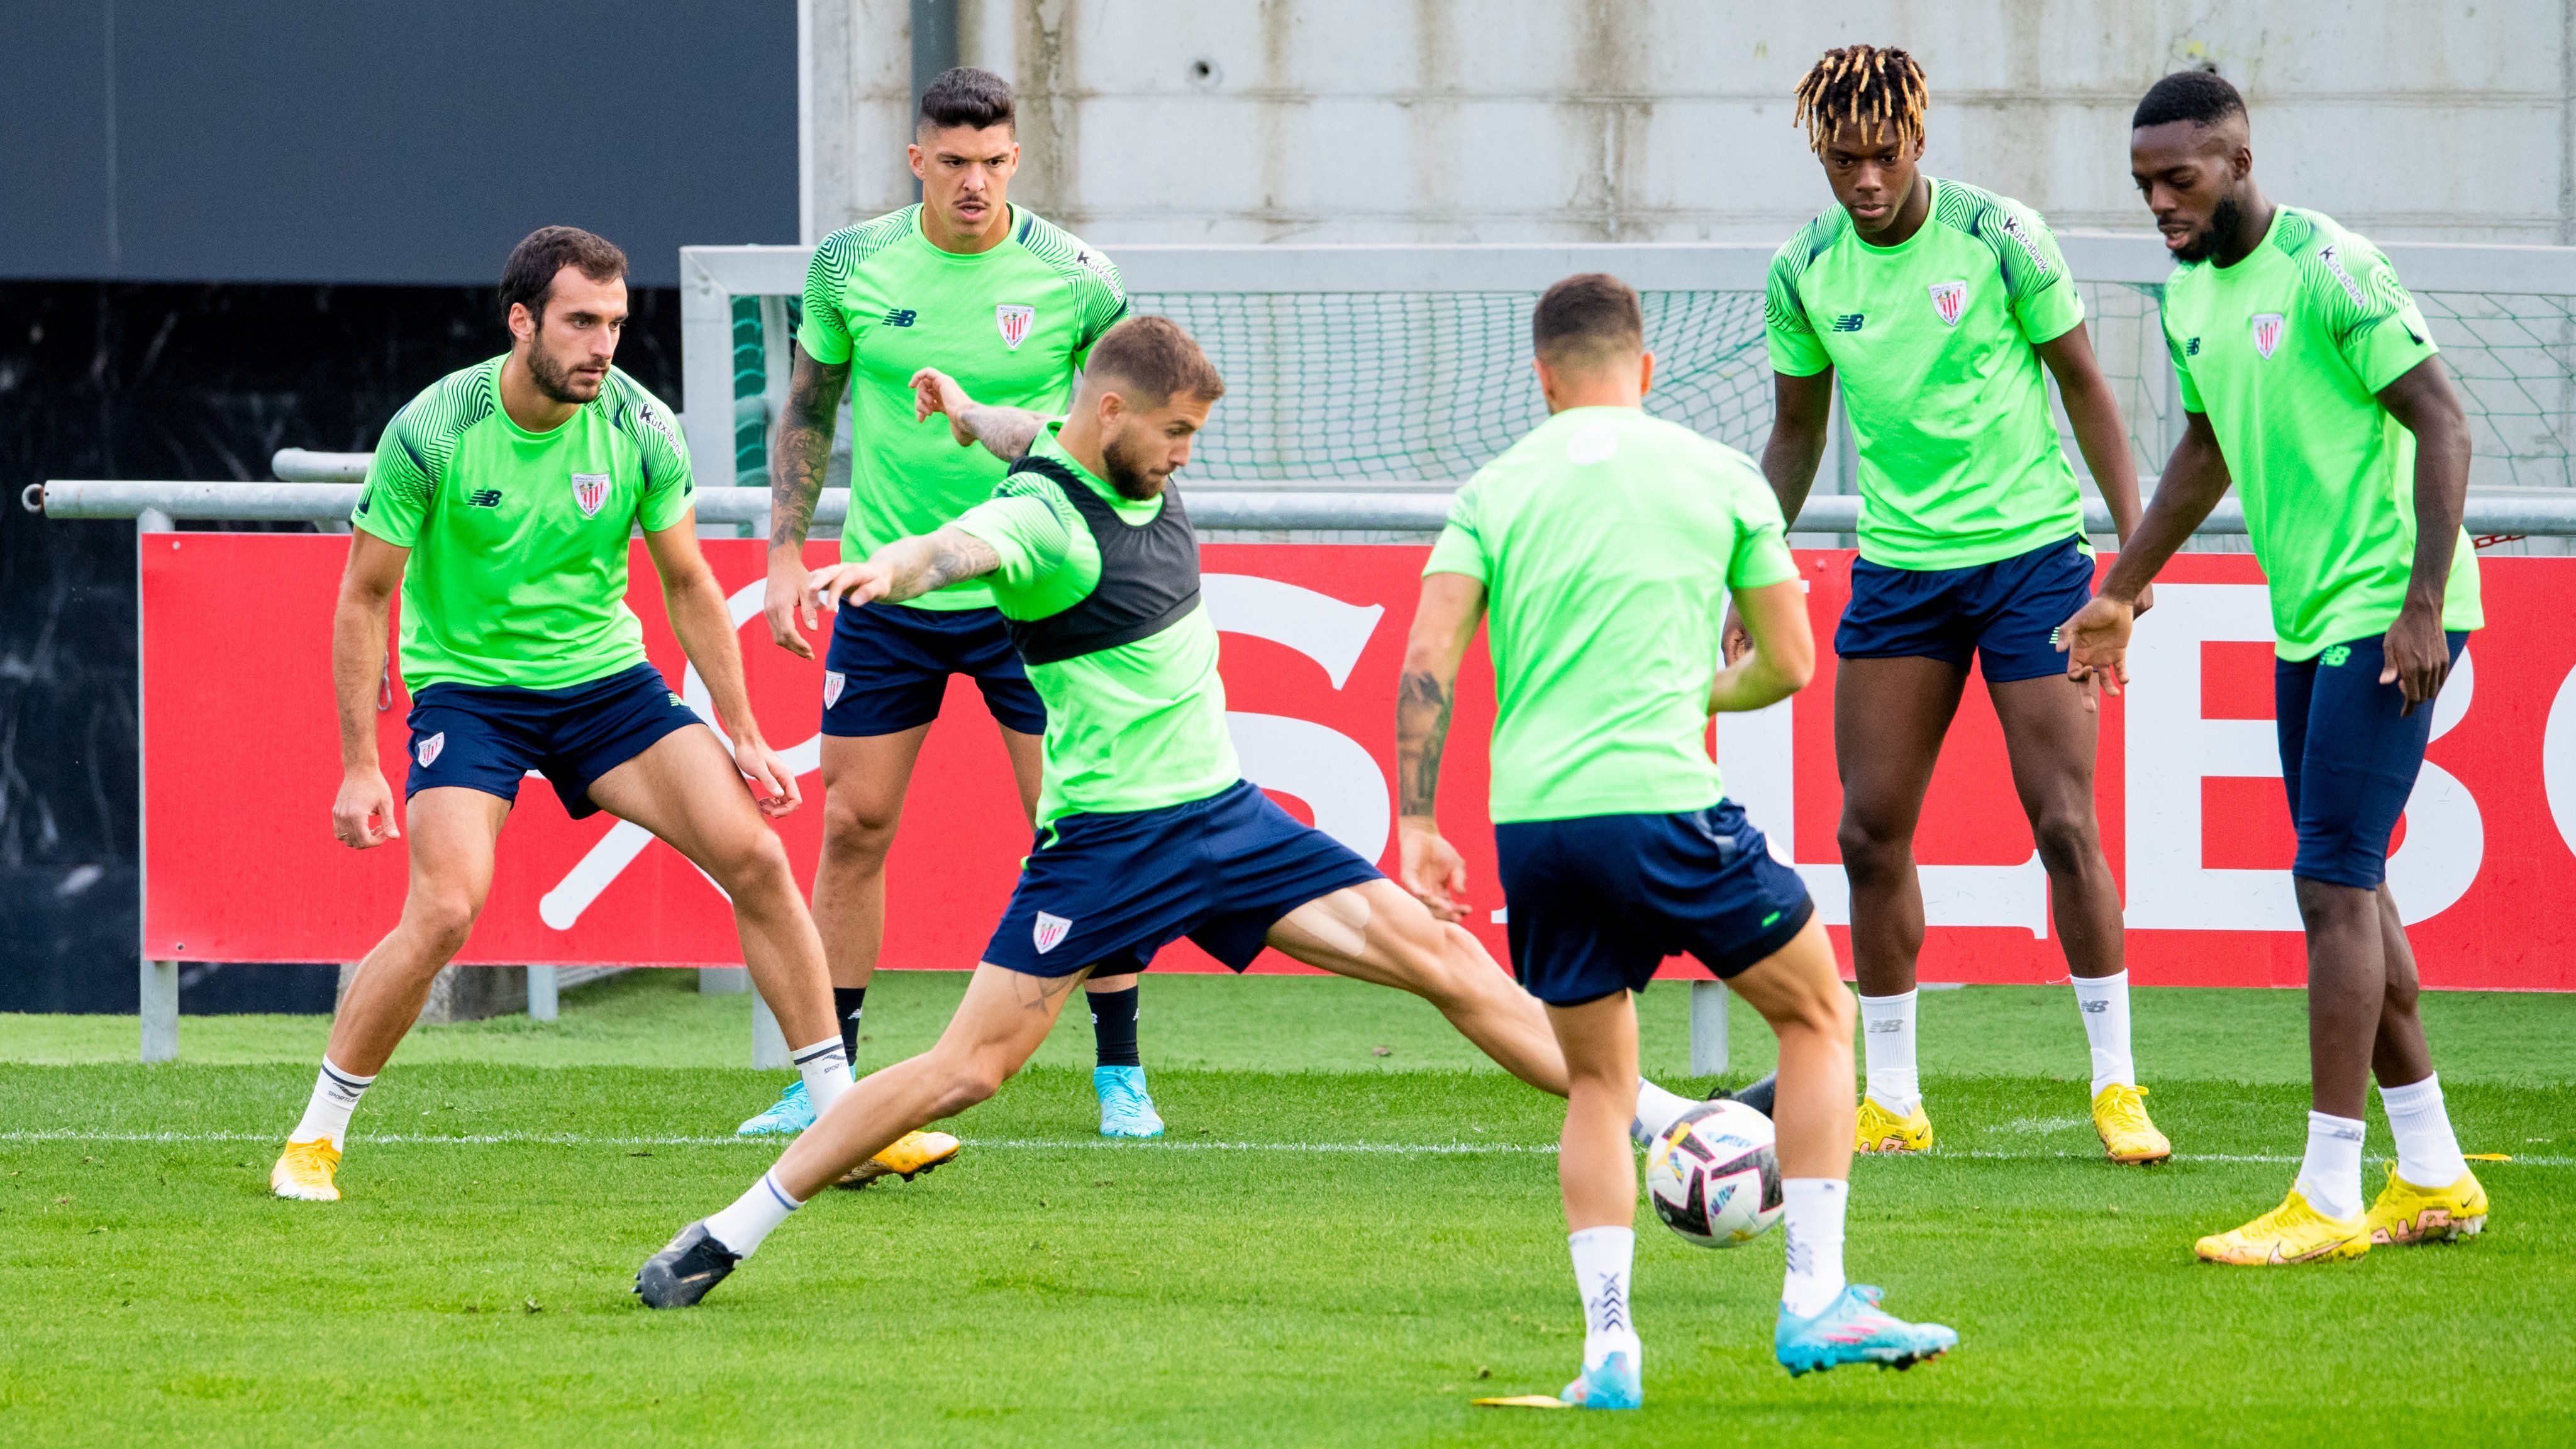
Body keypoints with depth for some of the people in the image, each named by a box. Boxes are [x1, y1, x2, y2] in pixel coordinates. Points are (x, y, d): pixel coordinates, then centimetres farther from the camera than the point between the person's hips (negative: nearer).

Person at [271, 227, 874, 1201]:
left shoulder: (641, 431, -9)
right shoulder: (432, 432, -18)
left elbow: (687, 584, 5)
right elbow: (365, 594, -9)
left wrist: (743, 734, 3)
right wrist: (359, 765, -12)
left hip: (606, 676, 3)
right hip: (466, 688, -3)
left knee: (756, 858, -10)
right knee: (444, 913, -22)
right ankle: (316, 1137, -3)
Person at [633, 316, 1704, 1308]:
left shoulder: (1150, 483, 5)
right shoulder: (1040, 518, -19)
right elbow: (959, 547, -44)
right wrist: (884, 569, -62)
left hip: (1228, 815, 7)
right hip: (1105, 842, -7)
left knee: (1438, 956, 2)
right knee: (971, 1067, -10)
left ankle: (1656, 1119, 8)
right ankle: (728, 1237, -1)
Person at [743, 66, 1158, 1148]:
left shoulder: (1075, 278, -8)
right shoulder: (850, 266, -3)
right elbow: (807, 409, 10)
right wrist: (786, 550, 3)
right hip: (885, 590, 2)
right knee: (852, 826, 2)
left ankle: (1120, 1077, 5)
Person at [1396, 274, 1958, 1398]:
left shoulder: (1494, 490, 11)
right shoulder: (1719, 477, 8)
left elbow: (1428, 661, 1)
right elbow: (1789, 665, 12)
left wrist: (1417, 823, 2)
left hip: (1529, 820, 3)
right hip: (1661, 802, -3)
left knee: (1597, 1084, 18)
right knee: (1816, 1011, 16)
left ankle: (1607, 1344, 5)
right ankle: (1813, 1302, 7)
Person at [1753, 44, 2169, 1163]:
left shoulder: (1999, 239, -10)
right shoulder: (1804, 272, 1)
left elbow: (2081, 383, -1)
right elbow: (1797, 431, 14)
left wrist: (2136, 547, -5)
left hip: (2030, 553, -3)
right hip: (1896, 567, 4)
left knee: (2063, 822, -7)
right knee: (1871, 831, -1)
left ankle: (2117, 1085, 3)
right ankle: (1891, 1102, 9)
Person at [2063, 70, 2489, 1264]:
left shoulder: (2326, 270, -16)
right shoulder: (2191, 297, 10)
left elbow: (2441, 422, -17)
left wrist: (2422, 604, -22)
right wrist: (2121, 594, 31)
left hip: (2385, 616, -9)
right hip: (2306, 620, 9)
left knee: (2333, 883, -10)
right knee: (2347, 885, 10)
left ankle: (2328, 1199, -8)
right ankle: (2434, 1177, 18)